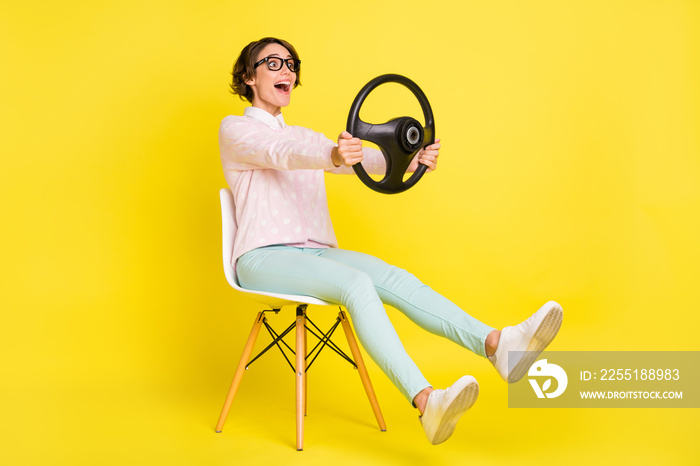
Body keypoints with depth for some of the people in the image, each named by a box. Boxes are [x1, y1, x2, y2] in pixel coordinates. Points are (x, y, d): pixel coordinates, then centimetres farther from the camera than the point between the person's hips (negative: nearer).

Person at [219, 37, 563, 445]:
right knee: (356, 283, -33)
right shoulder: (235, 129, 4)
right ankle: (427, 402, -48)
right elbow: (282, 154, -21)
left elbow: (363, 157, 3)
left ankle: (498, 345, -40)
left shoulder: (305, 137, 23)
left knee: (396, 278, -22)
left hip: (315, 252, 6)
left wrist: (410, 159, -19)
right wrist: (333, 156, -43)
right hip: (263, 258, -6)